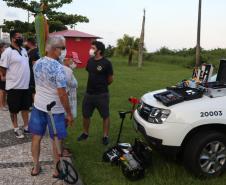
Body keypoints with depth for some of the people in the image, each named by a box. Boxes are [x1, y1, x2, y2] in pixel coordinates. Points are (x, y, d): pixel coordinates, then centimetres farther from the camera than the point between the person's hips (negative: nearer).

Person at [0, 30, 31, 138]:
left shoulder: (24, 50, 8)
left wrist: (25, 80, 13)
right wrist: (11, 78, -4)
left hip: (25, 85, 7)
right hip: (14, 86, -7)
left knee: (26, 107, 16)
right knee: (14, 109, 7)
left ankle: (26, 127, 29)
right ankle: (16, 129, 21)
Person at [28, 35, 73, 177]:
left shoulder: (37, 63, -1)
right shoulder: (58, 68, -23)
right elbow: (62, 94, -22)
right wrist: (69, 113, -14)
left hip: (38, 106, 6)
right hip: (55, 109, -6)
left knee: (36, 137, 15)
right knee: (57, 140, 9)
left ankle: (36, 166, 29)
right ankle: (57, 169, 23)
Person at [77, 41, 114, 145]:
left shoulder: (106, 63, -13)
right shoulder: (90, 61, 4)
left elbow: (110, 79, -5)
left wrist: (101, 86, 8)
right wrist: (93, 85, 10)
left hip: (102, 95, -6)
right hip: (89, 93, 6)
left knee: (105, 116, 7)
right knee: (85, 115, 15)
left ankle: (105, 136, 20)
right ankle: (85, 133, 34)